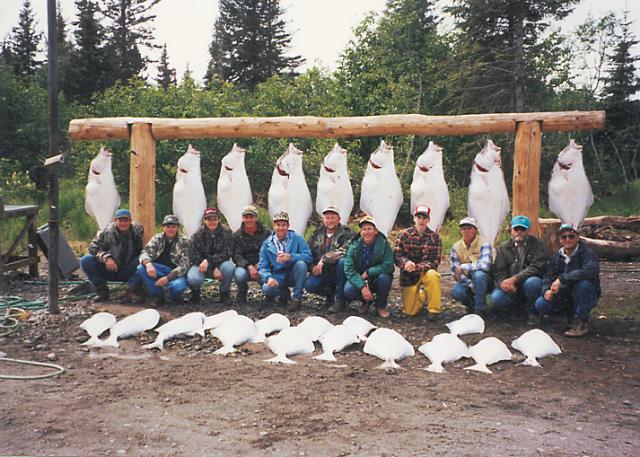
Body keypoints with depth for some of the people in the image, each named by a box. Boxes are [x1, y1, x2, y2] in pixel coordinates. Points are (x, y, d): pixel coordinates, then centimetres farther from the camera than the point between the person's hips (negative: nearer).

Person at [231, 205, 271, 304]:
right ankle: (242, 294, 0)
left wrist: (259, 266, -20)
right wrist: (249, 266, -25)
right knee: (240, 275, -35)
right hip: (244, 266, 0)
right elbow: (236, 255, -7)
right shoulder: (237, 235, 1)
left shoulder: (265, 233, 0)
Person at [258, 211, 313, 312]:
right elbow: (263, 266, -4)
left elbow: (309, 256, -17)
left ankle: (297, 298, -16)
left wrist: (290, 257, -32)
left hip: (293, 275, -1)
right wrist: (268, 277, -26)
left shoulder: (297, 239, -5)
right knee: (267, 289, -30)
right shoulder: (267, 244, 0)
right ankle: (284, 292, 8)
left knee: (301, 264, -31)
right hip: (277, 277, 1)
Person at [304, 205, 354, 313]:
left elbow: (344, 252, -21)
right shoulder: (317, 234, 11)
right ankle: (331, 293, 8)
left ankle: (340, 301, -25)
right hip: (322, 272, 3)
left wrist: (323, 260, -24)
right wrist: (313, 266, -6)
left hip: (338, 272, -3)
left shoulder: (346, 233, -4)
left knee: (342, 261, -36)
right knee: (309, 285, -25)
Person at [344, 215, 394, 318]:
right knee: (348, 291, -29)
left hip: (377, 277, -1)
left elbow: (389, 265, -21)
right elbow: (349, 269, -17)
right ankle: (366, 302, 8)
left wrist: (368, 272, -23)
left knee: (384, 278, -34)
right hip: (359, 279, 1)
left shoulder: (383, 244, -14)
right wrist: (362, 287, -30)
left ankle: (381, 305, -4)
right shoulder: (354, 246, -11)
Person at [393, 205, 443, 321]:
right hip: (408, 276, 1)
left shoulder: (434, 237, -6)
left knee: (433, 275, -38)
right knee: (410, 311, -4)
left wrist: (416, 267, -28)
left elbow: (434, 261, -12)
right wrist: (406, 262, -32)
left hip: (426, 272, -1)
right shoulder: (405, 234, -3)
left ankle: (434, 310, -20)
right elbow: (396, 254, -9)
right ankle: (421, 296, 32)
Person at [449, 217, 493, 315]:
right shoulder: (456, 247, -3)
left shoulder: (483, 244, -17)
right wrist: (470, 285, -17)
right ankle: (472, 304, 7)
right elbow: (455, 271, -4)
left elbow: (485, 265, -33)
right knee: (456, 292, -29)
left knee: (478, 274, -37)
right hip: (467, 281, 3)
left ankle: (479, 309, -20)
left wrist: (463, 267, -27)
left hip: (483, 281, -3)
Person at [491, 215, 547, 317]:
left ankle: (532, 312, -10)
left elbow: (536, 268, -13)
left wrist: (514, 279, -24)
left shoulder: (538, 245, 1)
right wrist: (503, 283, -23)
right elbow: (499, 271, 1)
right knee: (496, 298, -27)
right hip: (511, 289, 2)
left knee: (532, 282, -36)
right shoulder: (503, 248, 9)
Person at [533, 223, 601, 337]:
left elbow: (590, 270, -35)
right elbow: (548, 278, 3)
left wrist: (562, 279, -37)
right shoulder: (556, 257, 4)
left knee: (583, 284, -37)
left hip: (586, 297, -5)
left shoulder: (586, 253, -15)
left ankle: (581, 322, -19)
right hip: (564, 297, 5)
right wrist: (546, 290, -22)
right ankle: (570, 313, 10)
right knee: (540, 304, -17)